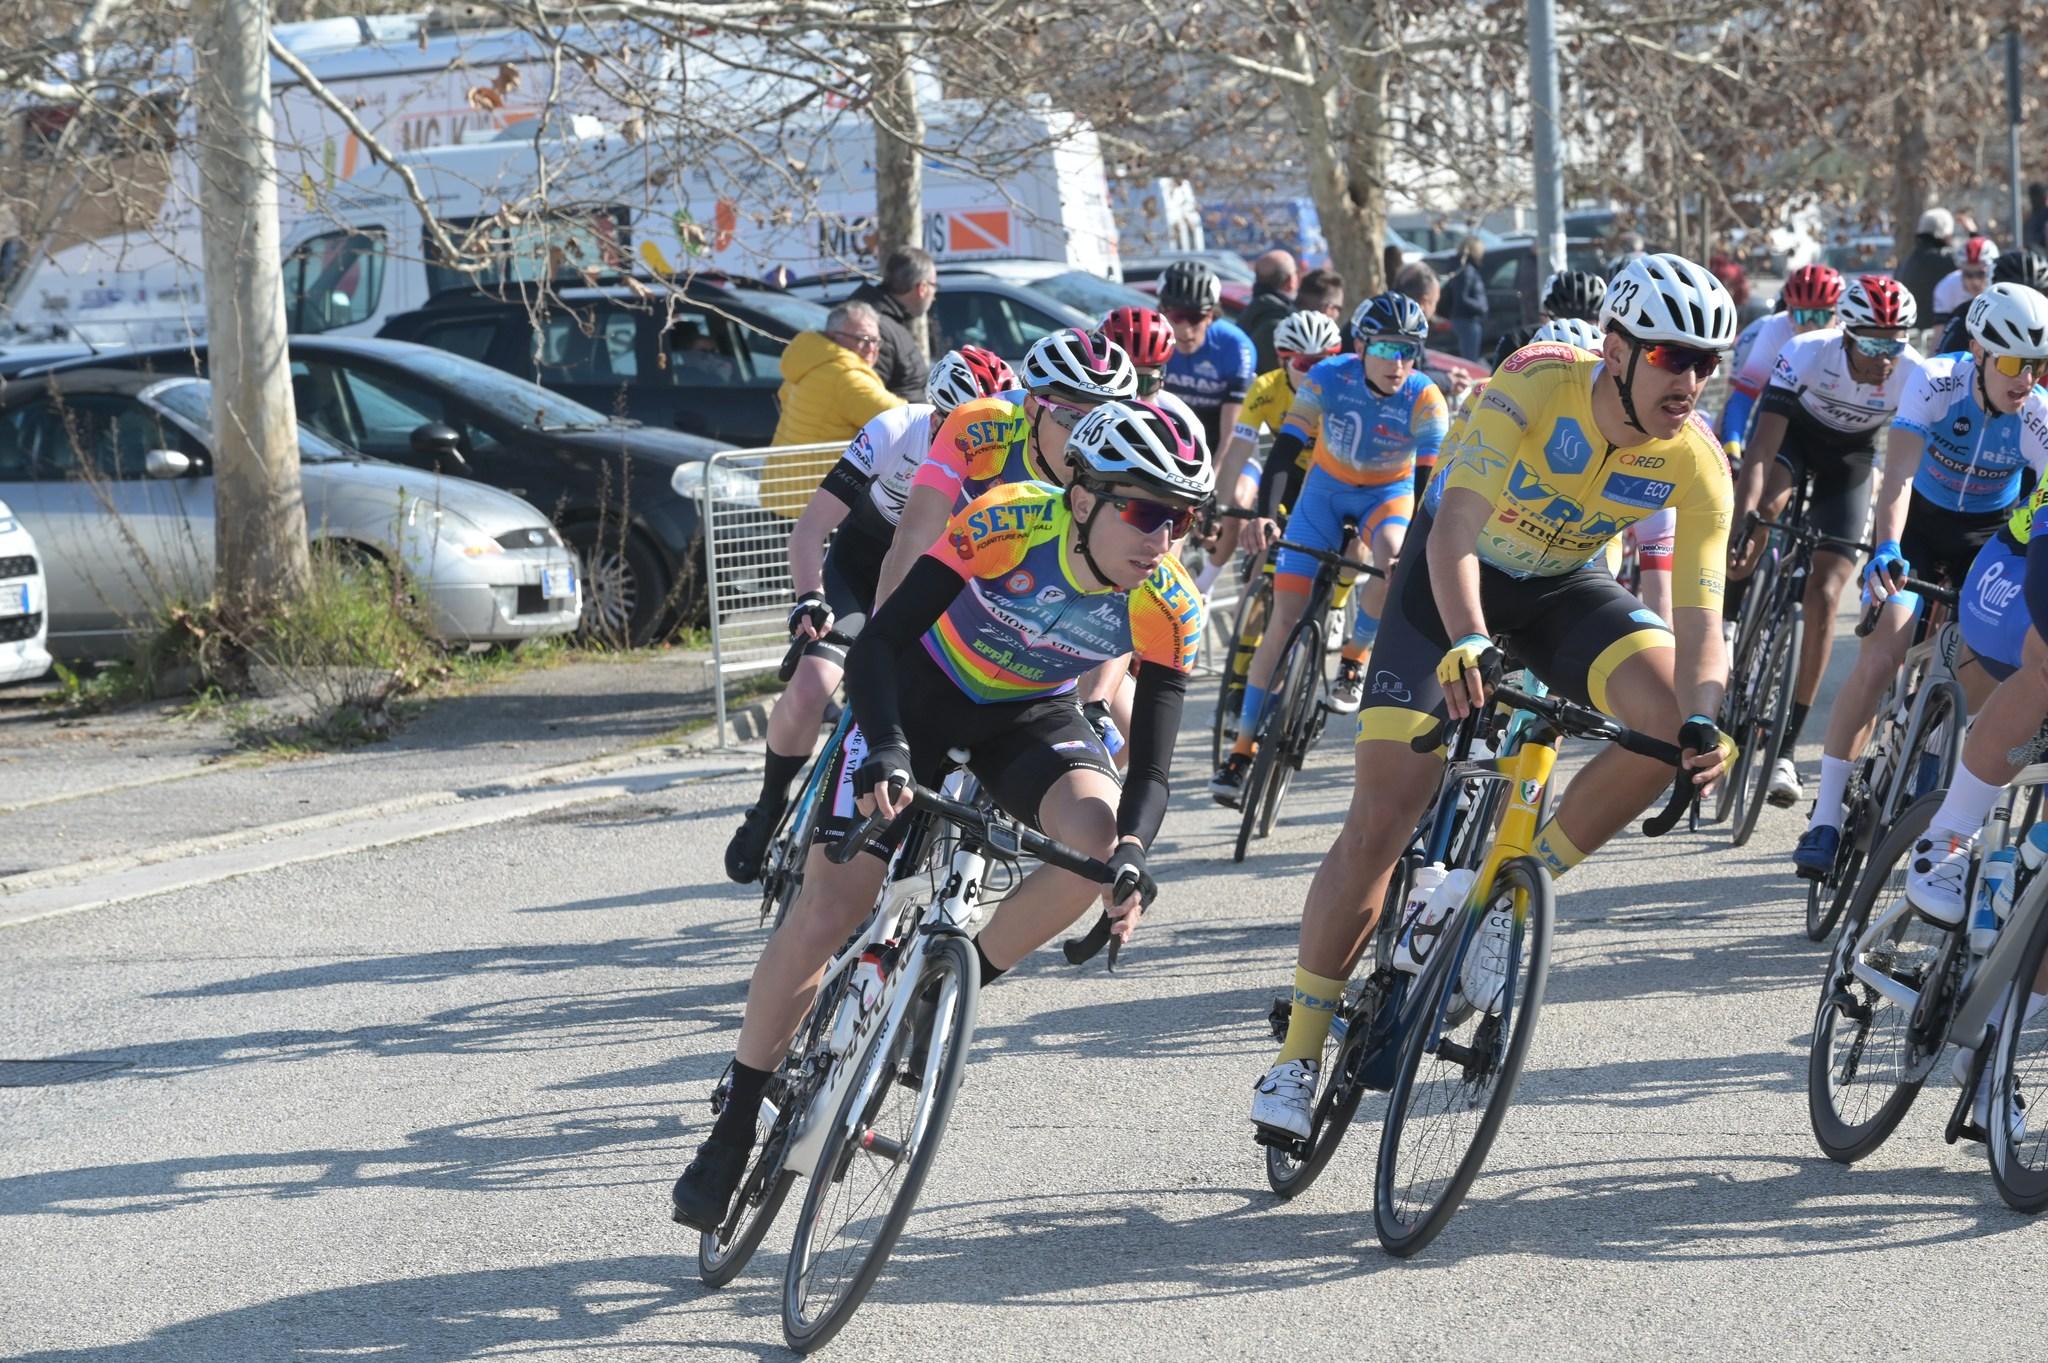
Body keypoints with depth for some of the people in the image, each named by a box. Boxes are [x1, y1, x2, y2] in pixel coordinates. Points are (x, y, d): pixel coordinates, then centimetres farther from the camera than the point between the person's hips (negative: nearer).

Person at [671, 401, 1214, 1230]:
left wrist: (1132, 852, -44)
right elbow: (875, 646, -31)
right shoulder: (1007, 522, -32)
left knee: (1097, 839, -31)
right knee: (821, 920, -8)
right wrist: (885, 749, -48)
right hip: (923, 692, -2)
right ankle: (734, 1131, 8)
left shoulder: (1170, 610, -24)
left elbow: (1149, 772, -23)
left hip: (1030, 718, 2)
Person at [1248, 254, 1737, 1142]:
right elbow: (1456, 530, -40)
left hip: (1565, 587, 3)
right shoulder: (1536, 387, -32)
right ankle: (1298, 1053, 2)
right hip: (1454, 576, -3)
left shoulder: (1695, 461, -21)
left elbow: (1699, 612, -25)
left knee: (1672, 716, -26)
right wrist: (1466, 642, -58)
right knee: (1381, 819, -12)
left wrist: (1702, 722, -44)